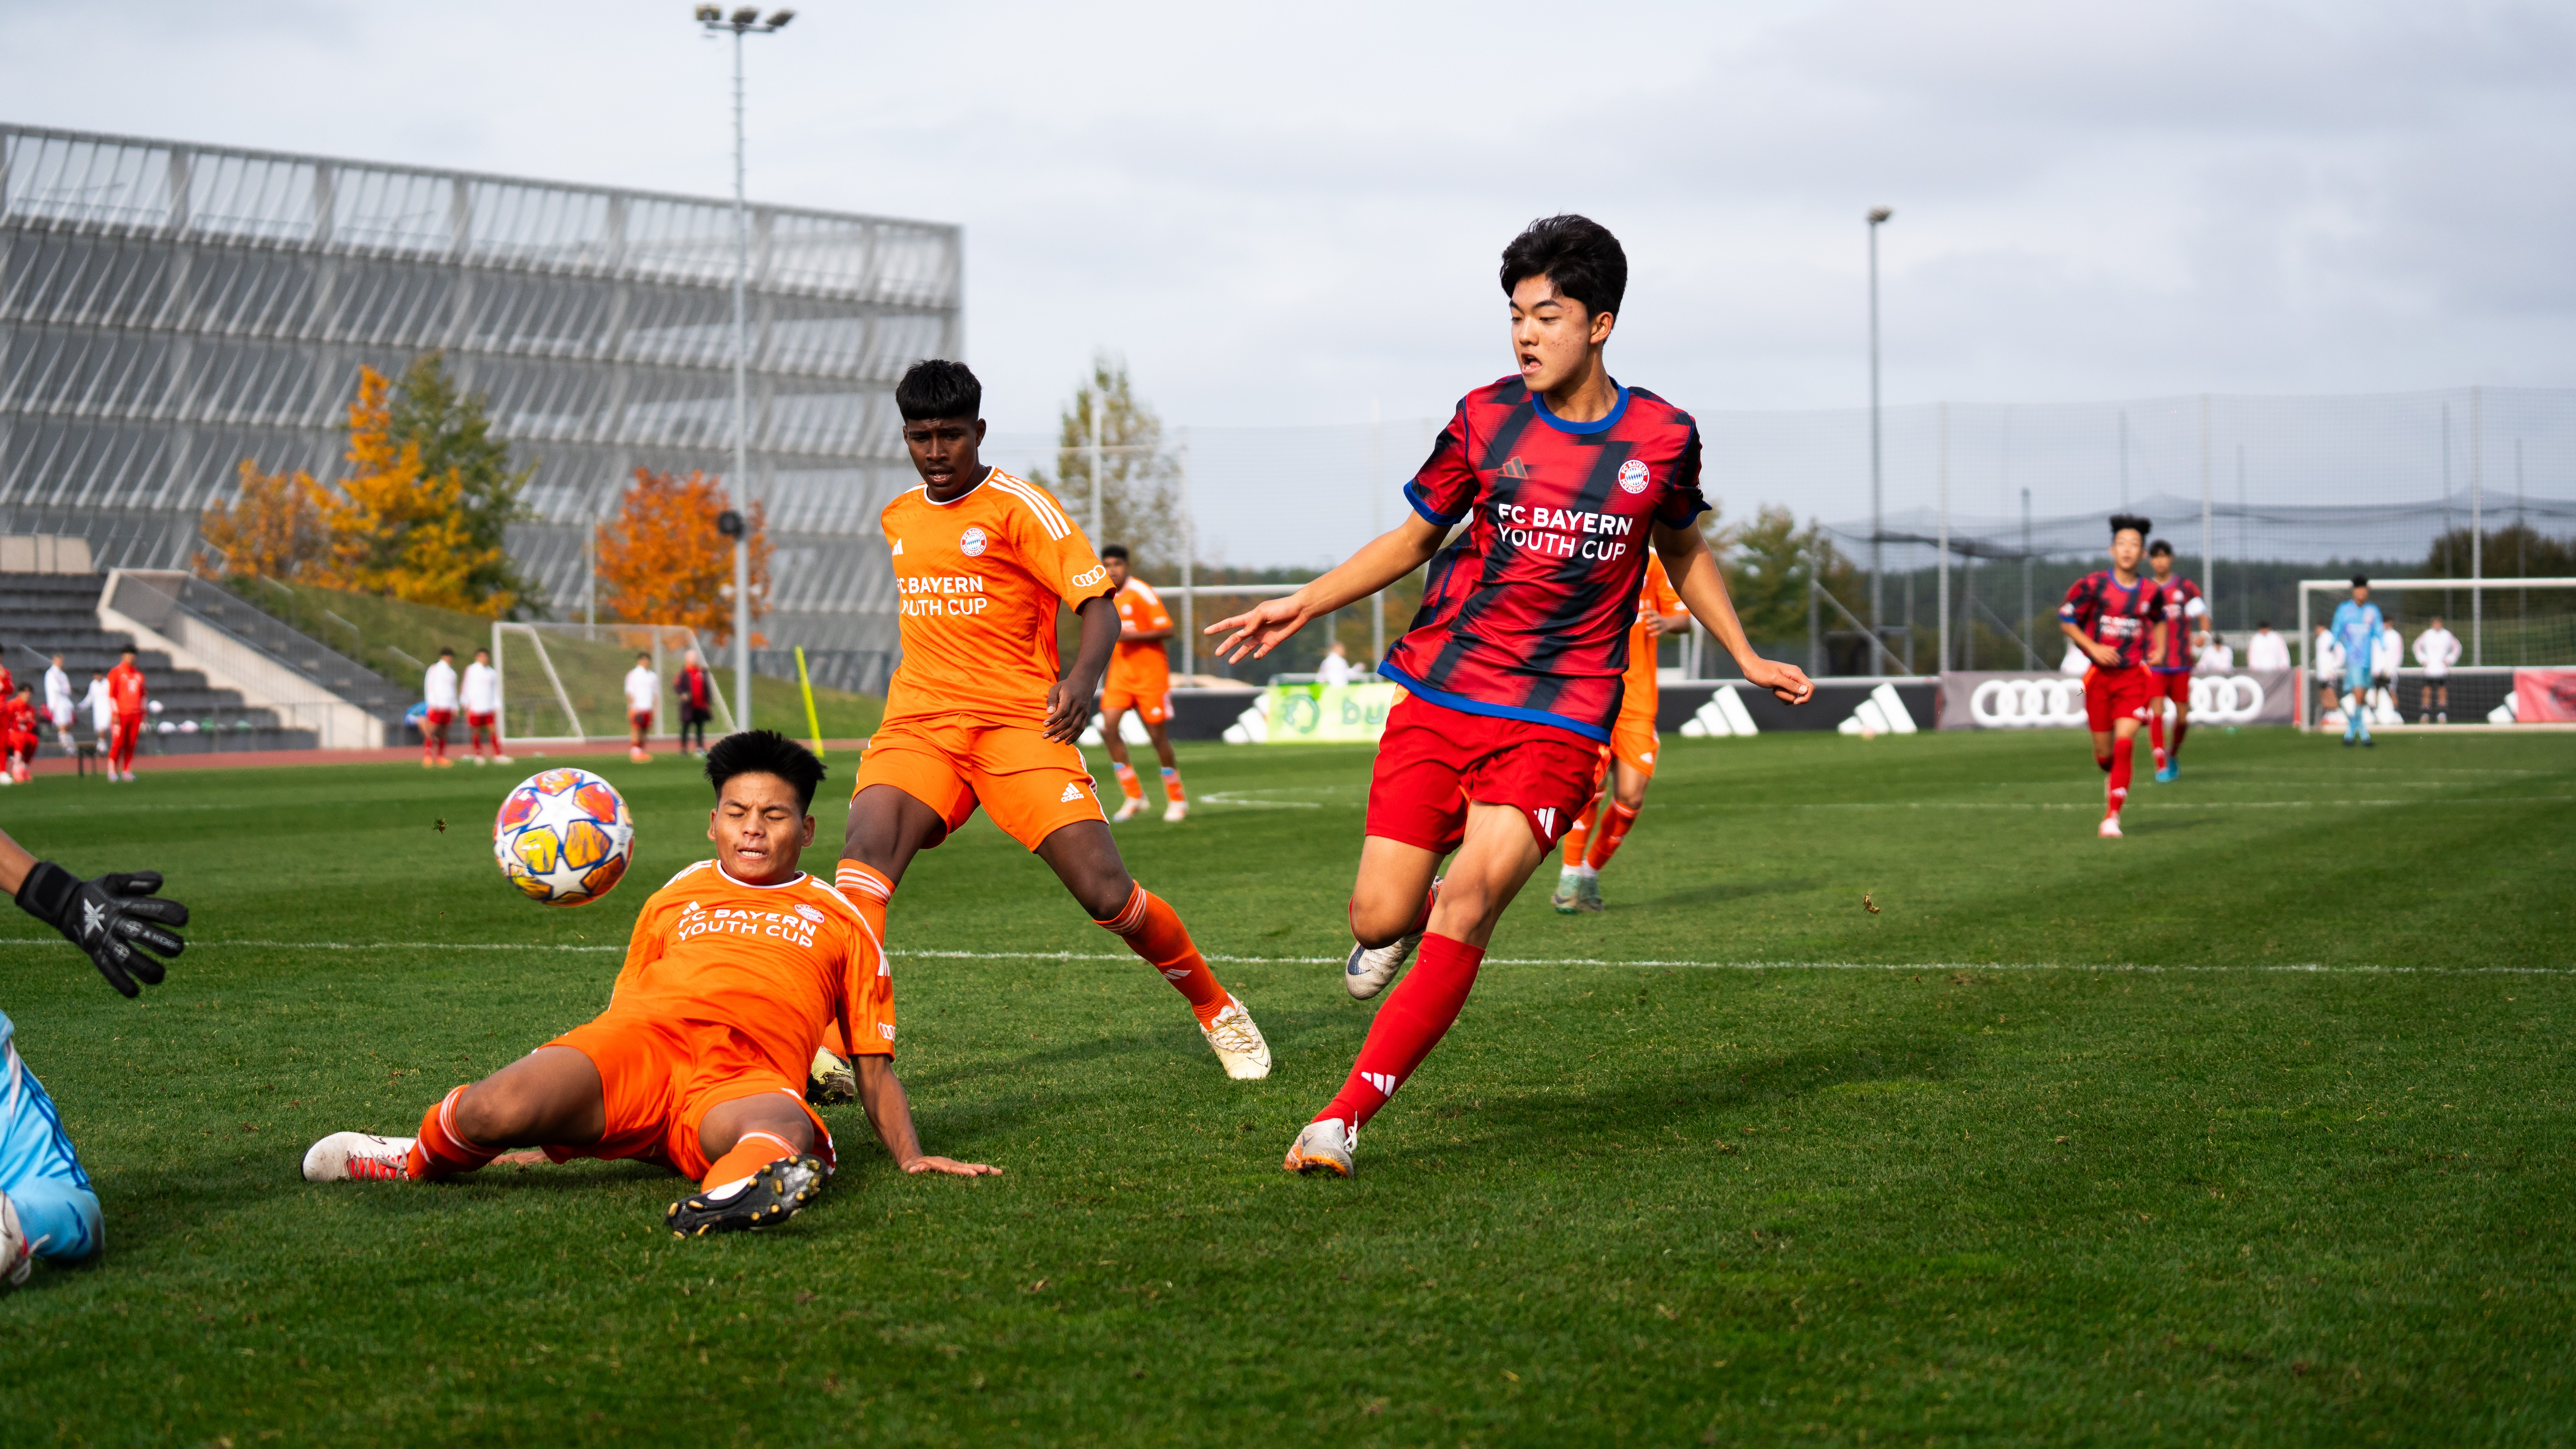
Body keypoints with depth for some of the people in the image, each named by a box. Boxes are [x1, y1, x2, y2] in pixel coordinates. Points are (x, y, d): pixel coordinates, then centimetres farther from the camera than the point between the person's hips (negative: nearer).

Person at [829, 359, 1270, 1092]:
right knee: (866, 845, -26)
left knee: (1107, 893, -10)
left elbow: (1098, 603, -9)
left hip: (1020, 722, -4)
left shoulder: (1019, 506, -4)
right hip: (920, 725, 4)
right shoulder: (898, 517, 15)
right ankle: (835, 1047, -34)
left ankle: (1216, 1009, 16)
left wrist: (1083, 678, -26)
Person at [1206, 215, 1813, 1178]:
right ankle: (1402, 928, 36)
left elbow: (1682, 548, 22)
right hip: (1439, 696, 2)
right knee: (1379, 918, -6)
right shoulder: (1485, 418, 2)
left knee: (1469, 900, -22)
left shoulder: (1661, 437, 2)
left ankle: (1344, 1119, -18)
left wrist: (1745, 657, 18)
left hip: (1557, 719, -2)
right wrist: (1304, 605, 7)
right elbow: (1415, 537, 16)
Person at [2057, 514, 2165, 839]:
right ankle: (2114, 776, 42)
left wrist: (2159, 647, 9)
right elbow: (2066, 620, 1)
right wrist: (2092, 648, -11)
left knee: (2125, 742, -16)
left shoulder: (2151, 591, 2)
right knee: (2104, 752, 4)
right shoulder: (2094, 585, -6)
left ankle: (2112, 816, -11)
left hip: (2134, 675, 0)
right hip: (2100, 675, 0)